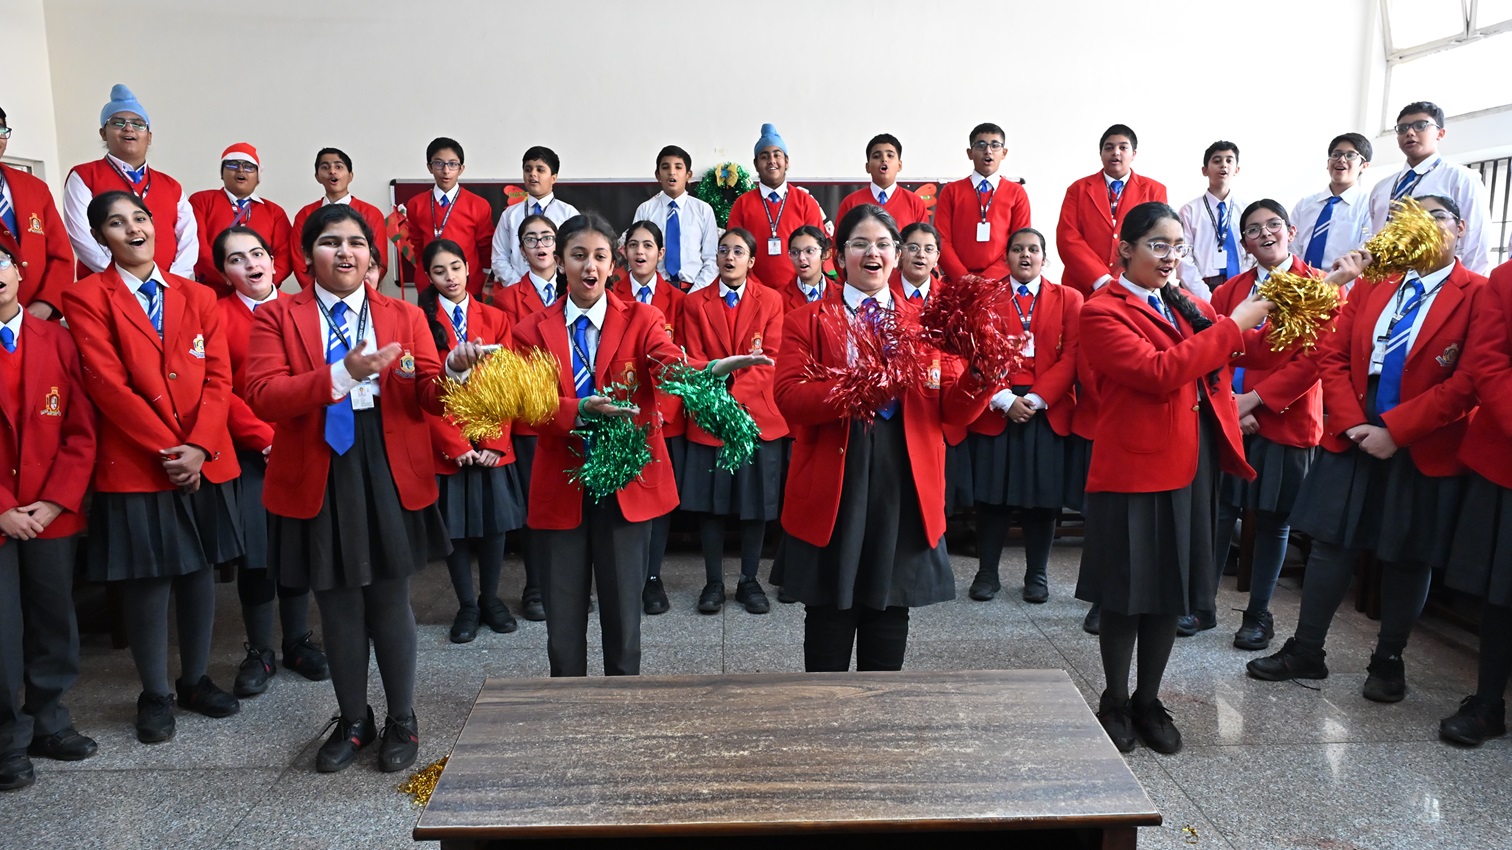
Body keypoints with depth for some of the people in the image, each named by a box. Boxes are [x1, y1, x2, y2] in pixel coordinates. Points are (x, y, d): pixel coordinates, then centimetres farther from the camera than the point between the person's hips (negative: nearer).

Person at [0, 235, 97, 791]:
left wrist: (55, 502, -8)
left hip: (54, 514, 2)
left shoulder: (57, 340, 3)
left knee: (54, 621, 12)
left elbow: (81, 431, 1)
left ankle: (47, 722, 29)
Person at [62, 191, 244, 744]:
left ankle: (195, 679, 26)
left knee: (199, 570, 11)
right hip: (134, 465, -3)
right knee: (147, 580, 4)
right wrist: (167, 449, -14)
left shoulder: (197, 297, 10)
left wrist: (198, 446, -12)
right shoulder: (87, 299, -2)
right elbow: (108, 386, -10)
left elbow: (219, 376, 1)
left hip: (205, 462, 4)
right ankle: (154, 695, 19)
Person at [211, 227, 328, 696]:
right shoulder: (216, 314, -1)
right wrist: (266, 437, -11)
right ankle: (259, 652, 16)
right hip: (248, 452, -2)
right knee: (254, 551, 0)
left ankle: (298, 641, 22)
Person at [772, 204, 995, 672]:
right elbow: (789, 397, -10)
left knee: (891, 613, 13)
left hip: (904, 491, 2)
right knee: (830, 615, 10)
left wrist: (980, 375, -17)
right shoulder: (806, 322, 5)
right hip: (832, 491, -2)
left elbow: (953, 409, 4)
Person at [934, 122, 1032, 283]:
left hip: (1001, 281, 0)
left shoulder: (1017, 193, 10)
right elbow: (942, 241, 3)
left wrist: (989, 278, -9)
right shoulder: (950, 191, 10)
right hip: (957, 282, 0)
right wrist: (964, 278, -11)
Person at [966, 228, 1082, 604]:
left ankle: (1037, 575, 16)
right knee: (991, 492, 2)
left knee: (1043, 494, 3)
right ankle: (987, 572, 13)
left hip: (1048, 410, 0)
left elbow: (1071, 356, -1)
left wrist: (1036, 398, -12)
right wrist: (1004, 399, -12)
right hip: (995, 408, 0)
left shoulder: (1068, 299, 9)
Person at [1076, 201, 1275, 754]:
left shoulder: (1187, 305, 14)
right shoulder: (1102, 312, -9)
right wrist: (1233, 325, -18)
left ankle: (1148, 701, 30)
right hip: (1136, 468, -7)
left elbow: (1243, 349, 17)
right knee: (1127, 595, 5)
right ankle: (1114, 703, 23)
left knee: (1174, 590, 14)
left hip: (1194, 466, 7)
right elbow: (1157, 372, -21)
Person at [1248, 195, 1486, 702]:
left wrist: (1396, 430, -17)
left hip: (1423, 450, -3)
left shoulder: (1478, 295, -6)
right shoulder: (1371, 285, 7)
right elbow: (1332, 355, 4)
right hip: (1354, 440, 3)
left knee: (1407, 557, 10)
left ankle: (1389, 661, 26)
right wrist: (1351, 423, -9)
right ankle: (1305, 651, 18)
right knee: (1331, 544, 7)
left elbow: (1468, 382, -14)